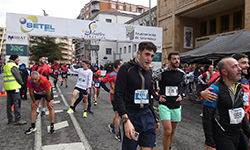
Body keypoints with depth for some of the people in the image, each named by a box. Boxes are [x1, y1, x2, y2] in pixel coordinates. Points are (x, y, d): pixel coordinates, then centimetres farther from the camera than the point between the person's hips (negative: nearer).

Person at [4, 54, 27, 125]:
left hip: (8, 87, 10)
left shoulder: (6, 65, 18)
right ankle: (18, 119, -5)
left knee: (9, 103, 13)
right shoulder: (13, 66, -13)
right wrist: (22, 83, 1)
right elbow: (17, 76, -14)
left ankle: (10, 119, 20)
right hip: (14, 86, -10)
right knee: (17, 103, -7)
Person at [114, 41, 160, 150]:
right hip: (131, 115, -5)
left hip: (147, 115, 6)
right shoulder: (126, 69, -9)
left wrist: (155, 118, 21)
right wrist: (126, 120, -24)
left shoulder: (149, 72, 12)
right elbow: (118, 96, -15)